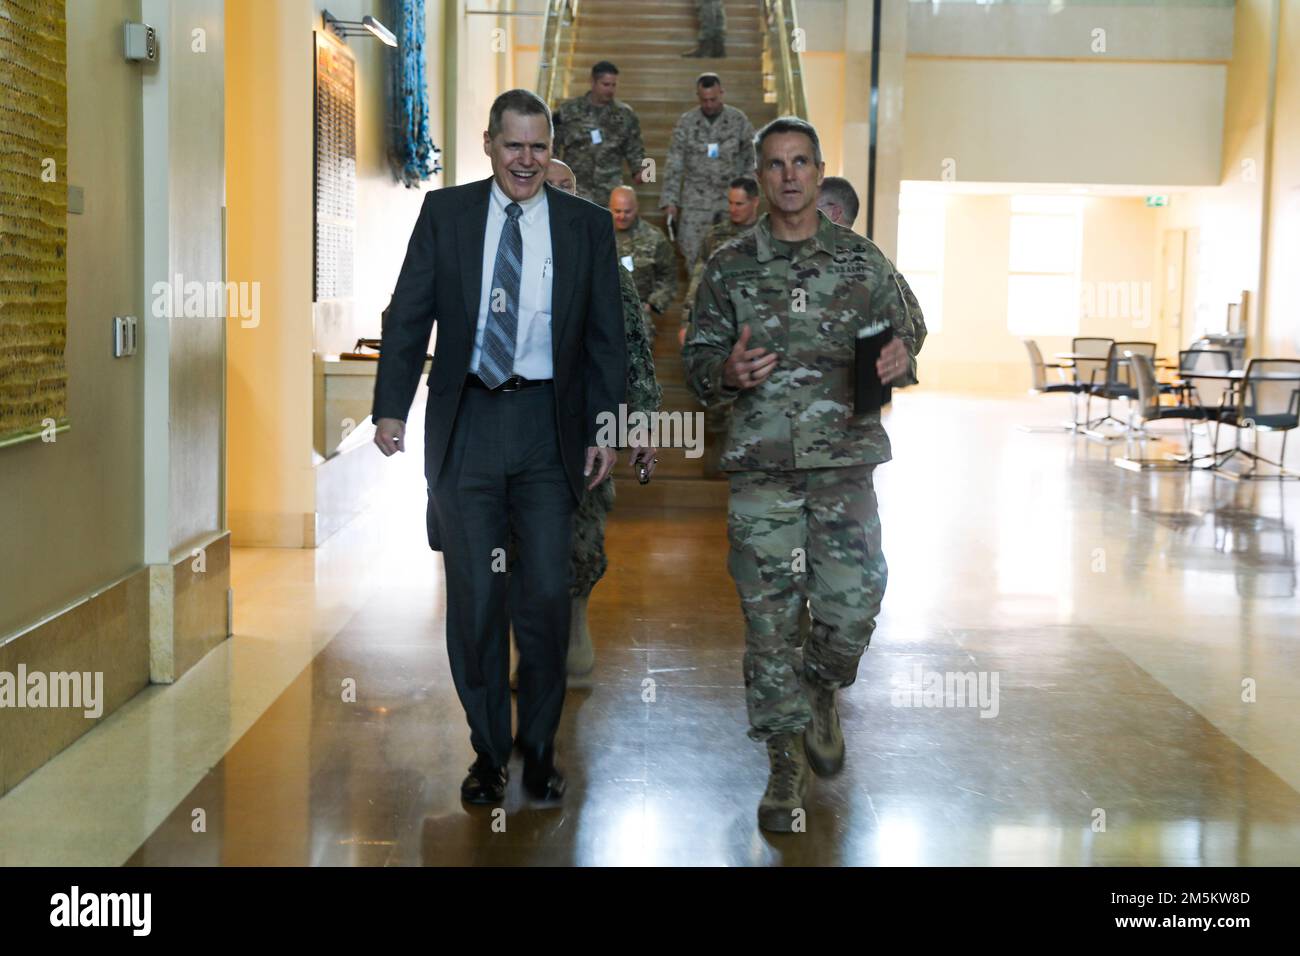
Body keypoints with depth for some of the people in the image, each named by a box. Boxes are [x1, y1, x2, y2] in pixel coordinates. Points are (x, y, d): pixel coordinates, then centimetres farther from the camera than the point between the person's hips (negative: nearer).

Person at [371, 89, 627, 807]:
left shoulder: (586, 225, 6)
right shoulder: (445, 212, 6)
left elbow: (606, 335, 8)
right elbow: (409, 314, 4)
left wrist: (606, 427, 2)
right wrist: (391, 408, -5)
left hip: (548, 424, 0)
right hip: (467, 422, 0)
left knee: (546, 593, 1)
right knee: (474, 595, 4)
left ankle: (538, 747, 19)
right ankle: (488, 748, 18)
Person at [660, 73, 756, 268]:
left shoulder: (739, 120, -2)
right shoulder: (686, 122, -1)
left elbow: (751, 159, 6)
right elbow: (674, 164, 1)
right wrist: (669, 200, -3)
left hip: (731, 200, 0)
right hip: (696, 200, 1)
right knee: (693, 253, -1)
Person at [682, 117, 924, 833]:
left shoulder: (862, 260, 8)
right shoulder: (730, 267, 6)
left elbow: (901, 336, 13)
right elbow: (696, 362, 8)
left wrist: (901, 359, -10)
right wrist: (727, 372, -14)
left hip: (845, 461, 1)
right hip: (761, 470, 0)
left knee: (853, 608, -1)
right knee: (769, 618, 0)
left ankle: (818, 697, 32)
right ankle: (786, 763, 14)